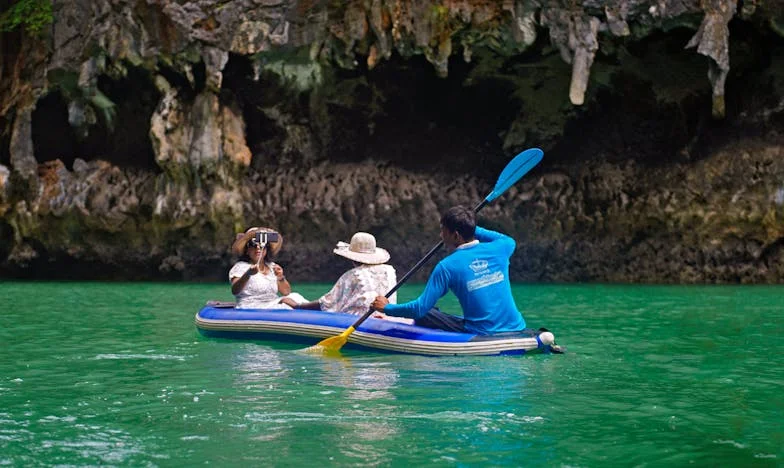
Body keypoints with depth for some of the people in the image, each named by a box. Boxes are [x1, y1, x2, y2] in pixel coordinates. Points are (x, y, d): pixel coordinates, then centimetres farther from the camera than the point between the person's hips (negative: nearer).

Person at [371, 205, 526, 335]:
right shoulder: (498, 249, 1)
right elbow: (509, 240, 30)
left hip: (480, 334, -5)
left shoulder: (447, 267, -9)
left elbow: (421, 308, -7)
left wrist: (387, 307, 9)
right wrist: (472, 229, 28)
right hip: (517, 329, 5)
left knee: (425, 315, 8)